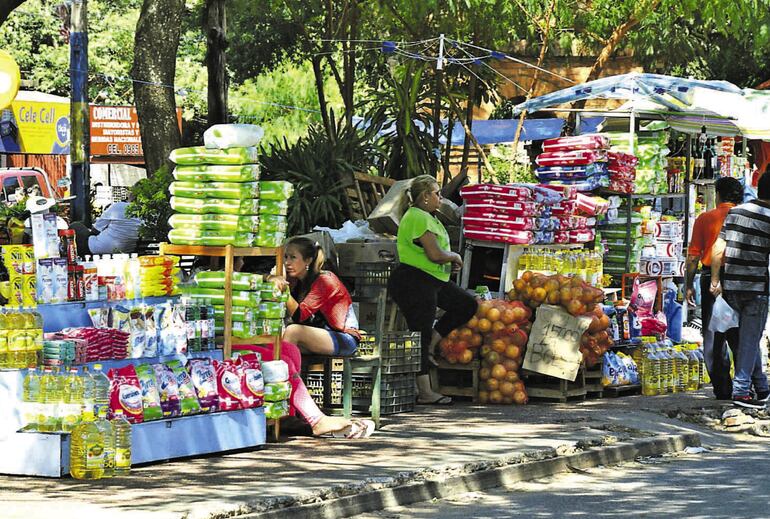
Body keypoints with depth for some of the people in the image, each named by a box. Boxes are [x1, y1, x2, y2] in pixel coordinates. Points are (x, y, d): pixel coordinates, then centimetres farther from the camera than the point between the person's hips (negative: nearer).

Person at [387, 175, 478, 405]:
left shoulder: (427, 217, 17)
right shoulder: (418, 218, -17)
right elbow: (435, 254, -25)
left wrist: (450, 261, 8)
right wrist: (455, 256, -6)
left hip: (433, 281, 11)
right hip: (413, 281, -11)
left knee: (467, 304, 12)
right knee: (421, 334, -6)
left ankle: (430, 345, 13)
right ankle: (424, 392, -3)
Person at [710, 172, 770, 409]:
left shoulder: (734, 212, 5)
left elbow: (718, 250, 4)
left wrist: (715, 280, 10)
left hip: (731, 286, 5)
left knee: (747, 335, 18)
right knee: (750, 339, 3)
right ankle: (741, 391, 2)